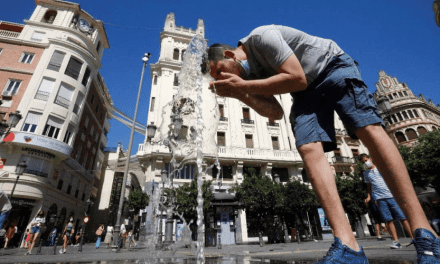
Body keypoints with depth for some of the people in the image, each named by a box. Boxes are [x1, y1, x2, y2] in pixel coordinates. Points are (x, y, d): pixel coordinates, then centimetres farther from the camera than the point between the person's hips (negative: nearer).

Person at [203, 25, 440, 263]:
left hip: (333, 65, -4)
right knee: (308, 149, -20)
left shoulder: (261, 37, -17)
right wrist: (239, 93, -13)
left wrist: (244, 85, -25)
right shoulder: (248, 73, 3)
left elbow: (297, 79, -25)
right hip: (306, 92, 5)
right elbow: (275, 112, -4)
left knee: (369, 129, -23)